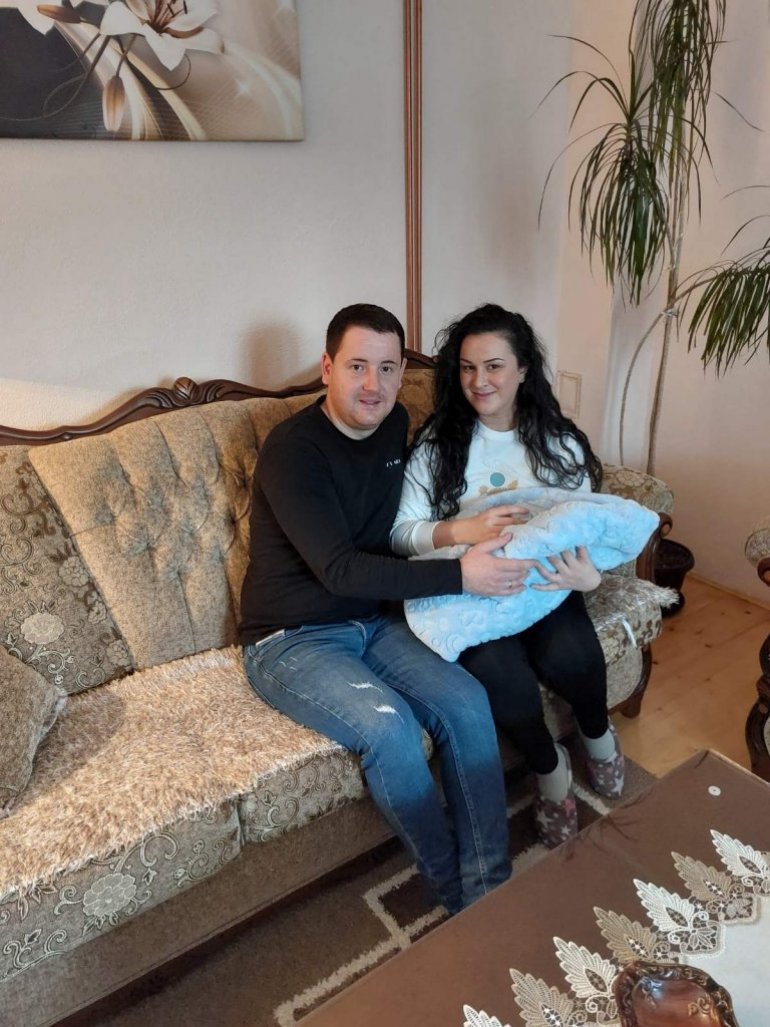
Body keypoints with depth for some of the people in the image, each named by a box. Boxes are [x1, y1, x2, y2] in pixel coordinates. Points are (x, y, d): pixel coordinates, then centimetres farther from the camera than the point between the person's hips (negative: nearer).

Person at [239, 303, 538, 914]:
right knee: (388, 724, -29)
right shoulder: (293, 450, -19)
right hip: (291, 640, -6)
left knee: (467, 703, -17)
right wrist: (457, 576, -31)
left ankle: (490, 892, -4)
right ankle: (455, 890, -4)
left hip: (373, 621, 6)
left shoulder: (394, 426, 4)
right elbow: (339, 570, -27)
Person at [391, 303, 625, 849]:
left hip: (546, 585, 2)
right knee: (501, 674, -29)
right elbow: (401, 532, -10)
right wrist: (460, 531, -31)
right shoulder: (438, 442, -4)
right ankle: (550, 768, 5)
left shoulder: (560, 444, 0)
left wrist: (589, 575, -24)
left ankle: (598, 734, 12)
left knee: (571, 657, -28)